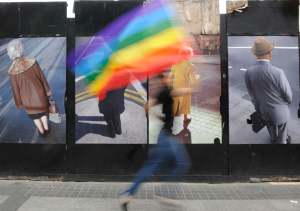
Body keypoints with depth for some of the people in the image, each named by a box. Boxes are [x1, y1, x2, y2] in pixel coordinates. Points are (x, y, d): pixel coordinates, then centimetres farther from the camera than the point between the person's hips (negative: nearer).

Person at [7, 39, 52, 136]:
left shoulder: (12, 71, -27)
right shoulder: (32, 62, -25)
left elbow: (15, 90, -14)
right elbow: (42, 78, -12)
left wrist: (19, 103, 3)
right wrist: (48, 91, 5)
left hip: (27, 99, -1)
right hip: (39, 93, 1)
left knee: (34, 114, 28)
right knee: (43, 110, 29)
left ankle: (42, 131, 48)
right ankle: (46, 128, 48)